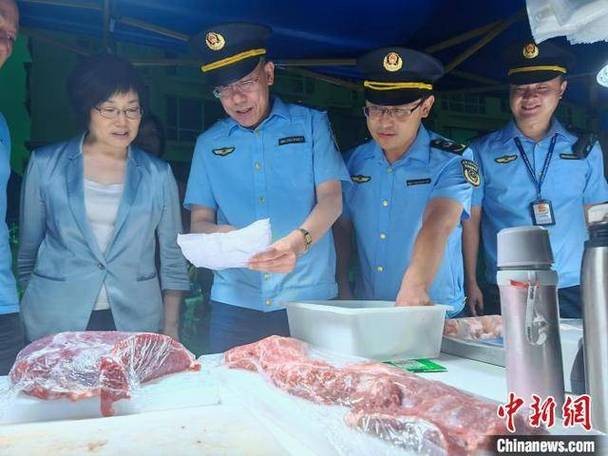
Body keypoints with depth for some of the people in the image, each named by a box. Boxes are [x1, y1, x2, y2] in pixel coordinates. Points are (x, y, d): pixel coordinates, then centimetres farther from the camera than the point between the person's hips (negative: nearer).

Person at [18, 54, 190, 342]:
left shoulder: (158, 175, 1)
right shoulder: (45, 165, 1)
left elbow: (173, 258, 4)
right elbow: (28, 247, 9)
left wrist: (171, 328, 1)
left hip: (136, 319, 1)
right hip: (55, 320, 0)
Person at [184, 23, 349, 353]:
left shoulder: (311, 124, 4)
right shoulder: (209, 143, 11)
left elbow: (331, 199, -5)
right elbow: (200, 220, 8)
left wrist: (298, 242, -25)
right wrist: (218, 234, -16)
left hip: (309, 297, -1)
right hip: (234, 301, 2)